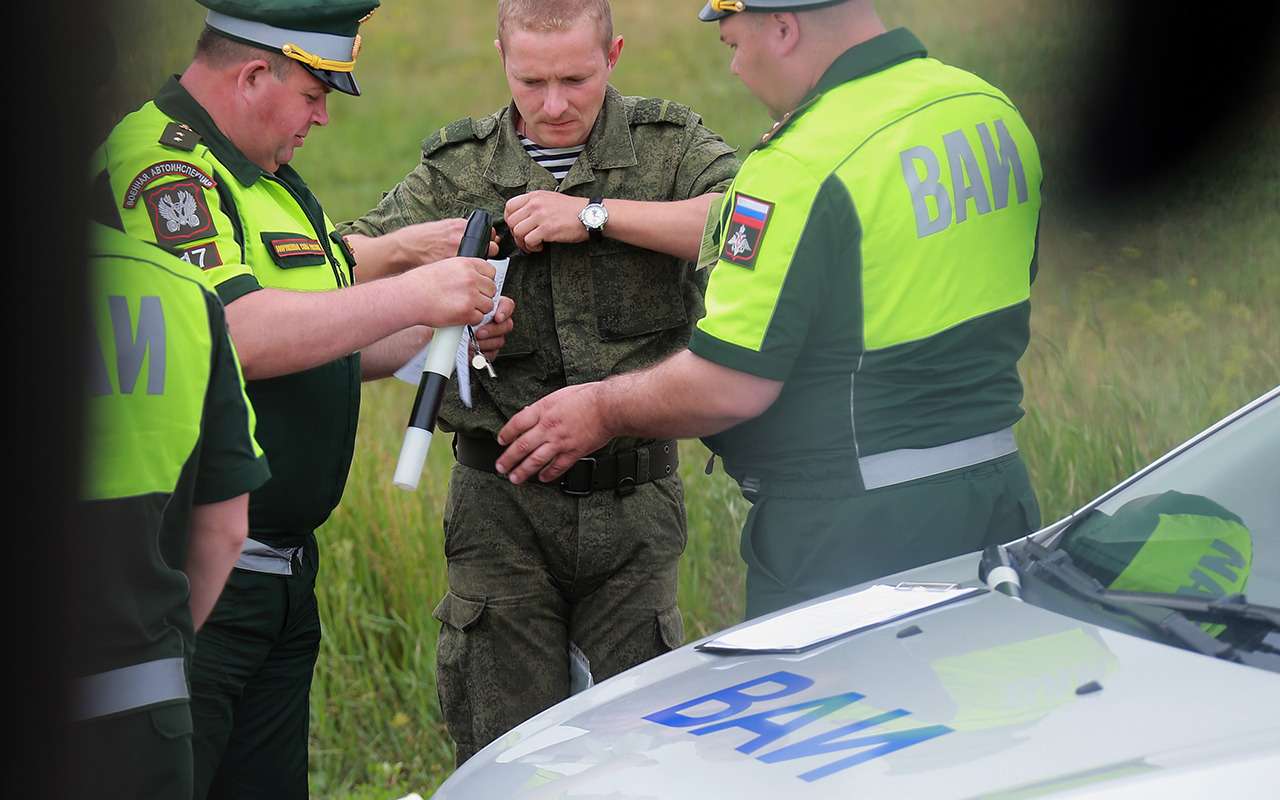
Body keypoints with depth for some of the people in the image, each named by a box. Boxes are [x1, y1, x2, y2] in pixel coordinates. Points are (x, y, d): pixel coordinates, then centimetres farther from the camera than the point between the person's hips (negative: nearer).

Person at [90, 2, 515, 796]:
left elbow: (315, 340, 27)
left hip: (281, 574, 10)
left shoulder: (267, 177, 20)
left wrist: (442, 332, 9)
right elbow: (237, 335, -26)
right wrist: (414, 296, -19)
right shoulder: (158, 166, -13)